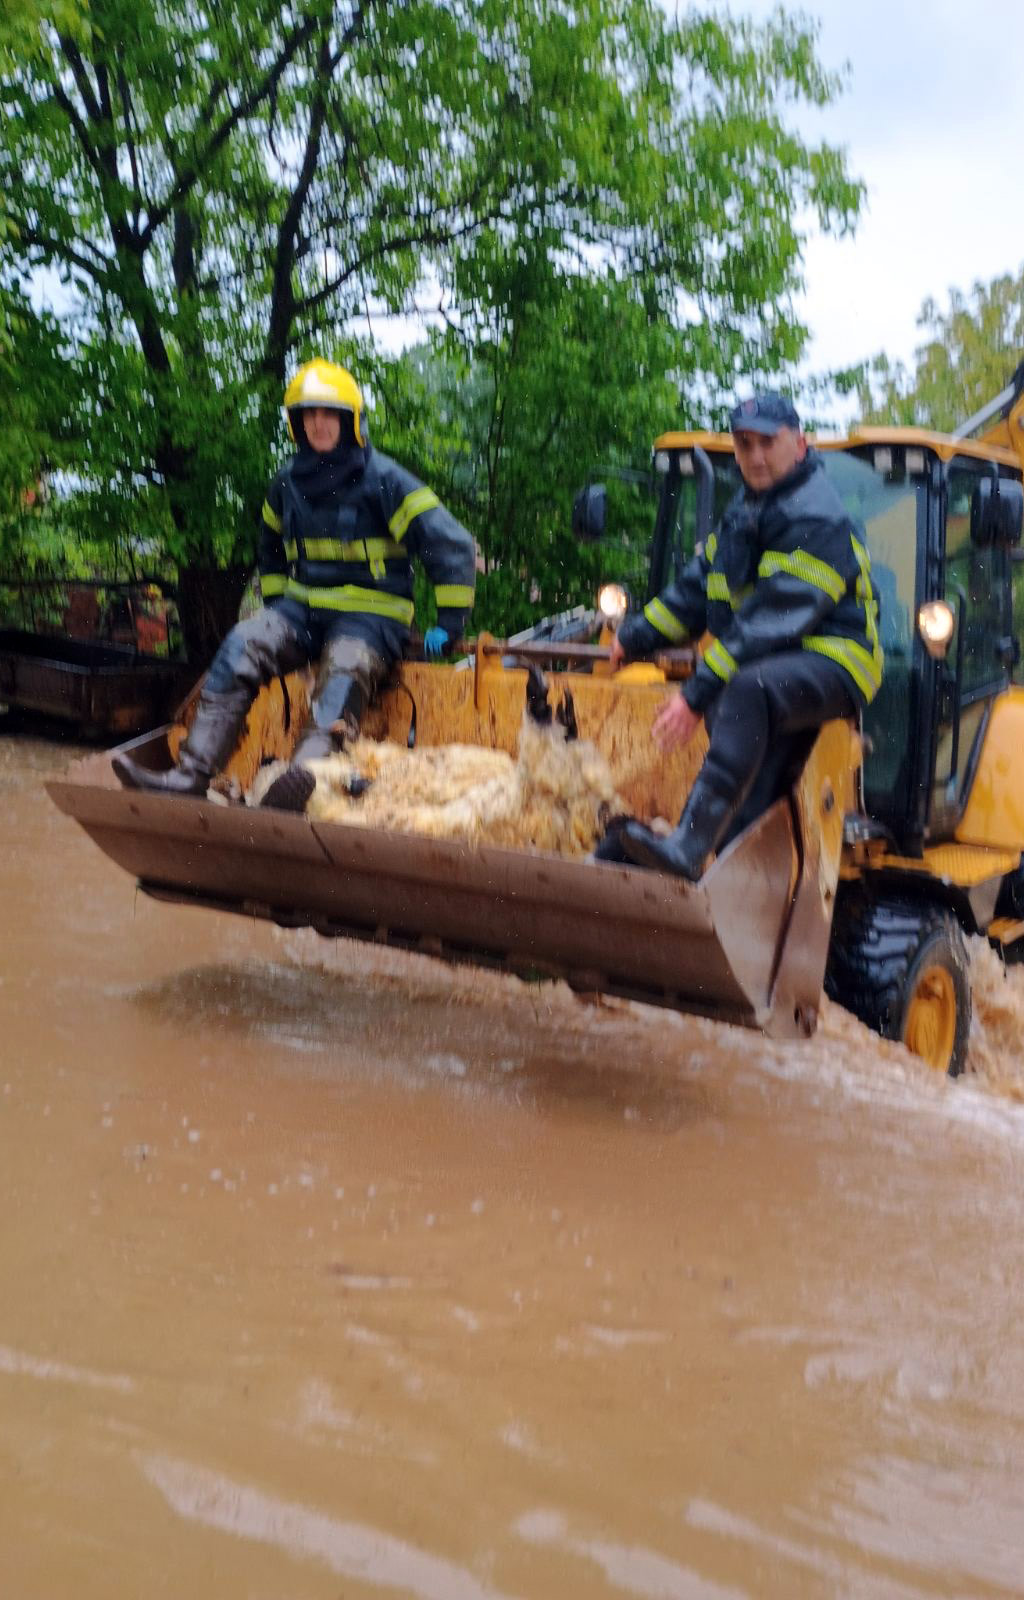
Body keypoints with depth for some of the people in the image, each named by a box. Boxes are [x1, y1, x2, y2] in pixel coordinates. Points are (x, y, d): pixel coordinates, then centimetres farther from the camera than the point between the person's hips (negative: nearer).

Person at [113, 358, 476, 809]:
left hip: (370, 614, -5)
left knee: (344, 671, -38)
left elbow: (452, 546, -8)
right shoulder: (288, 483, 11)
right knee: (242, 644, -24)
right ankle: (191, 773, -33)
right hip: (304, 607, 5)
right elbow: (271, 549, 32)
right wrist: (275, 606, 22)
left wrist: (448, 625, -8)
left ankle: (306, 776, -66)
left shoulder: (382, 480, -7)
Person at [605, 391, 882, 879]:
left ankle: (688, 847, -50)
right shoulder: (745, 510, 17)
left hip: (830, 663, -9)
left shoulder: (817, 521, -14)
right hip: (766, 670, 9)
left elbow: (772, 622, -22)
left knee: (750, 689, -40)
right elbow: (697, 589, 25)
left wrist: (698, 695, -26)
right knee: (742, 819, -4)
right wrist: (635, 637, 16)